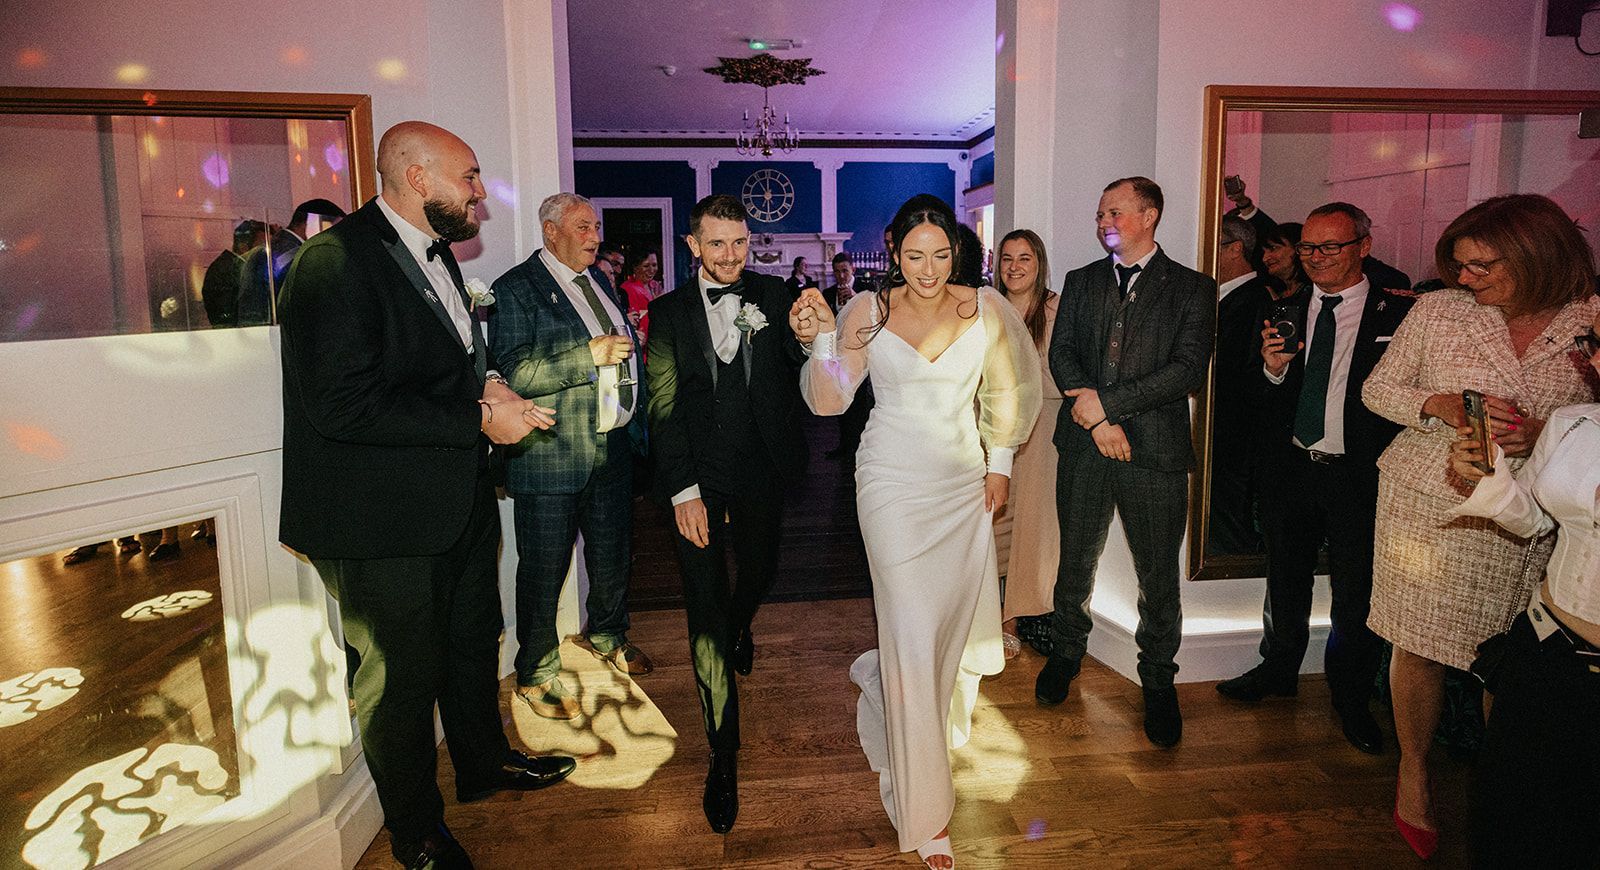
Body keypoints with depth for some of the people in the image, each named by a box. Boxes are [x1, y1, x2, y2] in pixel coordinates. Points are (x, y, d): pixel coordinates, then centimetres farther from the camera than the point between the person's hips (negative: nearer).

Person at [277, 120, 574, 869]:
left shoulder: (434, 253, 10)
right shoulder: (337, 261, -20)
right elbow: (345, 405, -28)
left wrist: (487, 382, -1)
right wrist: (479, 417, -24)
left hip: (460, 499, 9)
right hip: (382, 521, -9)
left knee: (473, 644, 24)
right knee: (402, 674, 10)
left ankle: (483, 763, 48)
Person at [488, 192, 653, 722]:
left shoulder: (598, 281, 15)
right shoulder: (516, 289, -10)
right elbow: (513, 373, -21)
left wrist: (634, 423, 17)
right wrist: (590, 354, -25)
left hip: (613, 445, 8)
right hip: (552, 455, -7)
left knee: (613, 554, 20)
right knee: (544, 569, 3)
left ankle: (607, 637, 44)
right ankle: (536, 674, 21)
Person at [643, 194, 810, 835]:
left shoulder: (773, 296, 1)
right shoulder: (669, 311, -1)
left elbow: (801, 365, -10)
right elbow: (663, 408, -4)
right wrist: (683, 491, -11)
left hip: (762, 475, 2)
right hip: (698, 482, -1)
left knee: (759, 574, 24)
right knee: (705, 618, 2)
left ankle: (739, 626, 62)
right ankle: (724, 755, 15)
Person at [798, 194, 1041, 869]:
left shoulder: (985, 309, 0)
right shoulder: (868, 312, -7)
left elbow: (1007, 391, 13)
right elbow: (829, 402, -12)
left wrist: (1000, 463, 11)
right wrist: (823, 337, -26)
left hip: (965, 484, 4)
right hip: (893, 484, -3)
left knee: (955, 624, 14)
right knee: (913, 635, -5)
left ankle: (884, 681, 51)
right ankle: (924, 812, 11)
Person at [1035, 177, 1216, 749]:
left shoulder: (1192, 289, 1)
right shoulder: (1080, 283, 11)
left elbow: (1189, 370, -10)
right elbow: (1061, 354, 2)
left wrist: (1107, 401, -15)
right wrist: (1096, 419, -12)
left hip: (1155, 450, -2)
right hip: (1084, 446, 3)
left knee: (1158, 574, 6)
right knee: (1075, 560, 14)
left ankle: (1158, 681, 25)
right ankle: (1067, 653, 35)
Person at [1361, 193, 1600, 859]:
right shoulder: (1439, 310, -1)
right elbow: (1378, 388, 4)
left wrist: (1545, 435, -18)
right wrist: (1441, 406, -15)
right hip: (1426, 504, 0)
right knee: (1418, 646, 7)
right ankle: (1413, 770, 29)